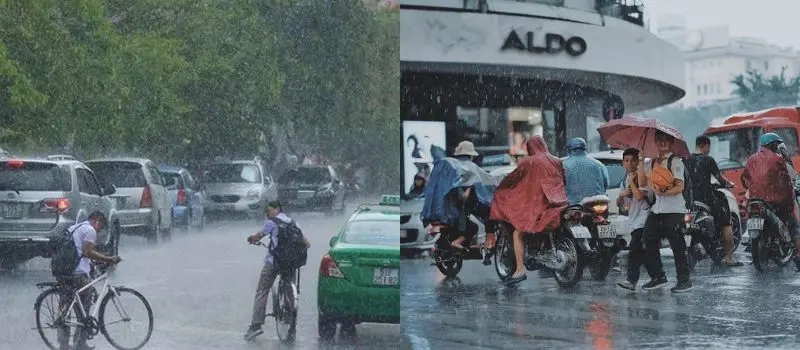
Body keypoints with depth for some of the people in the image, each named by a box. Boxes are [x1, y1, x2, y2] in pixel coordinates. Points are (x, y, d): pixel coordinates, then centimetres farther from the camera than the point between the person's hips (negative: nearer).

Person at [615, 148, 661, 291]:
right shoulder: (624, 182, 17)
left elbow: (639, 196, -22)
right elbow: (620, 204, 21)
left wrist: (631, 181, -11)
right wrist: (621, 195, 0)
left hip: (644, 221, -9)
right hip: (634, 223, 9)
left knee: (635, 250, -19)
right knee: (645, 253, 10)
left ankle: (631, 280, -25)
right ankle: (657, 278, 17)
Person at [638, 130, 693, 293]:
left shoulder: (675, 161, -4)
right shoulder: (651, 162, 16)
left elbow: (679, 187, -11)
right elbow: (642, 182, 7)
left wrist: (663, 193, -26)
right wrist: (641, 161, 1)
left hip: (674, 210, -7)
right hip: (656, 209, 7)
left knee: (677, 246, -6)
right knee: (649, 243, 6)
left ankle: (684, 280, 0)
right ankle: (659, 277, 17)